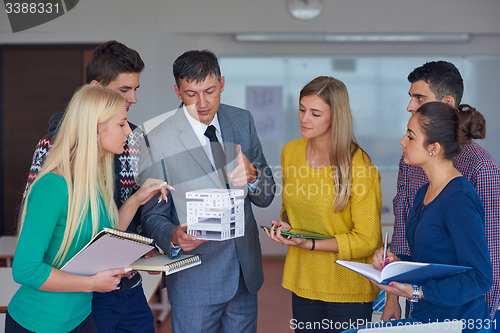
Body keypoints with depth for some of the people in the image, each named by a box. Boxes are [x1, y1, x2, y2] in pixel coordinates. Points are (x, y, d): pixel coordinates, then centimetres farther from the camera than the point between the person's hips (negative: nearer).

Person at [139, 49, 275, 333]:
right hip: (195, 278, -4)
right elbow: (153, 216, -7)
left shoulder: (242, 121, 1)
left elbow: (266, 197, 3)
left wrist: (252, 175, -19)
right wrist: (174, 236, -29)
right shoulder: (158, 142, -13)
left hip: (246, 272, 5)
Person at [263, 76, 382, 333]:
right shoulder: (290, 152, 2)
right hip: (303, 282, 5)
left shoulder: (359, 167, -16)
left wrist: (309, 244, -20)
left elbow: (367, 240, -13)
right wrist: (285, 226, -3)